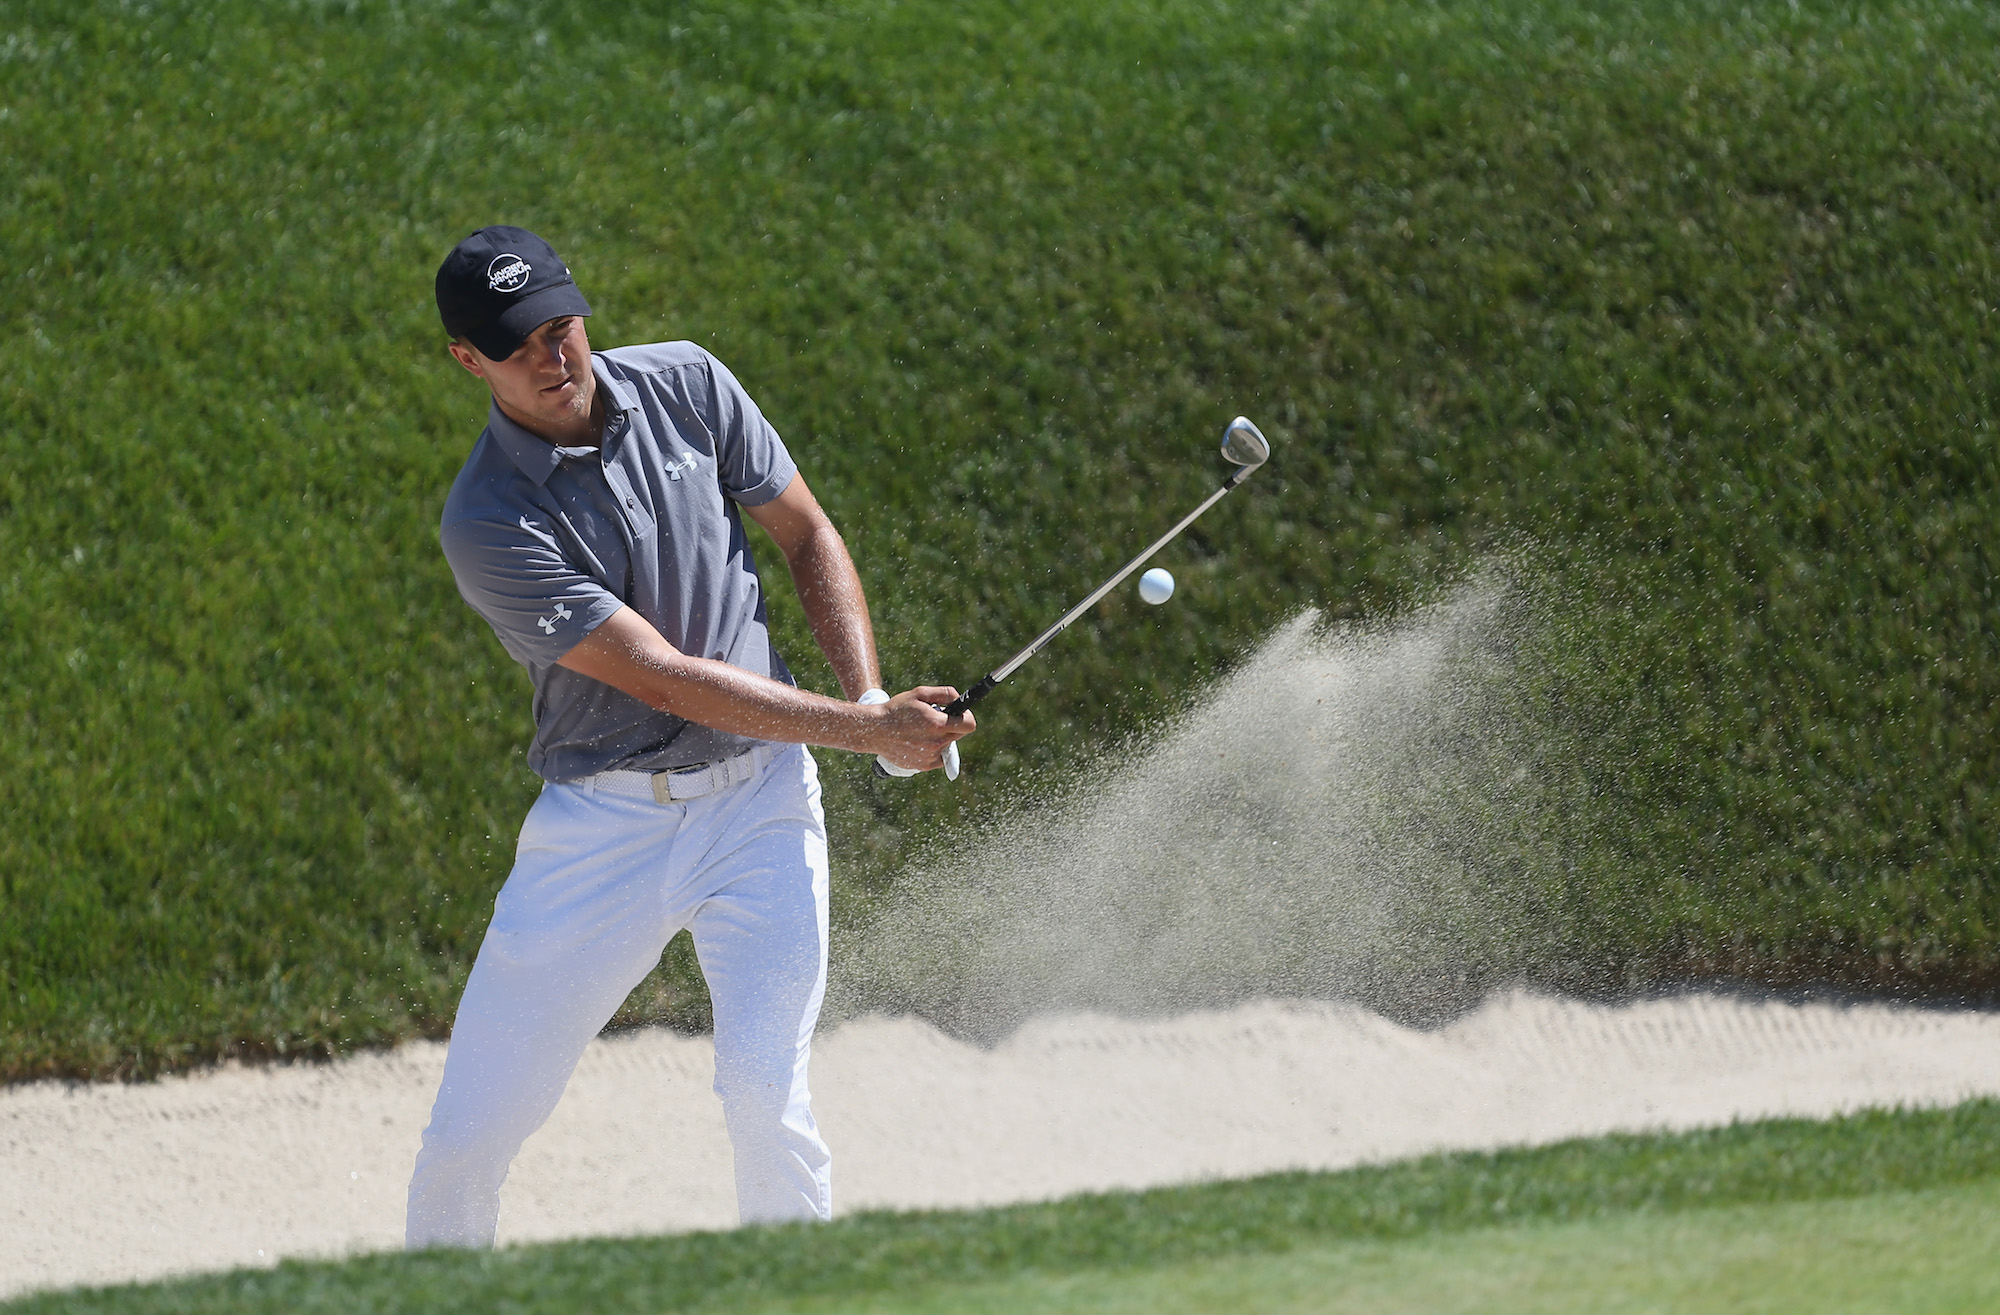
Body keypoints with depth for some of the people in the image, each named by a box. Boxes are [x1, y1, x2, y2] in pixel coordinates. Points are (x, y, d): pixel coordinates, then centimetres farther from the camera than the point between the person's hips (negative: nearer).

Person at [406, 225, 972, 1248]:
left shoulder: (686, 387, -1)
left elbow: (808, 537, 10)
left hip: (759, 797, 2)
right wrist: (863, 730, -23)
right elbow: (665, 677, -20)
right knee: (466, 1137, -2)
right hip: (601, 822, -2)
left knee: (764, 1095, -15)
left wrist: (872, 696, -6)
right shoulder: (488, 525, -16)